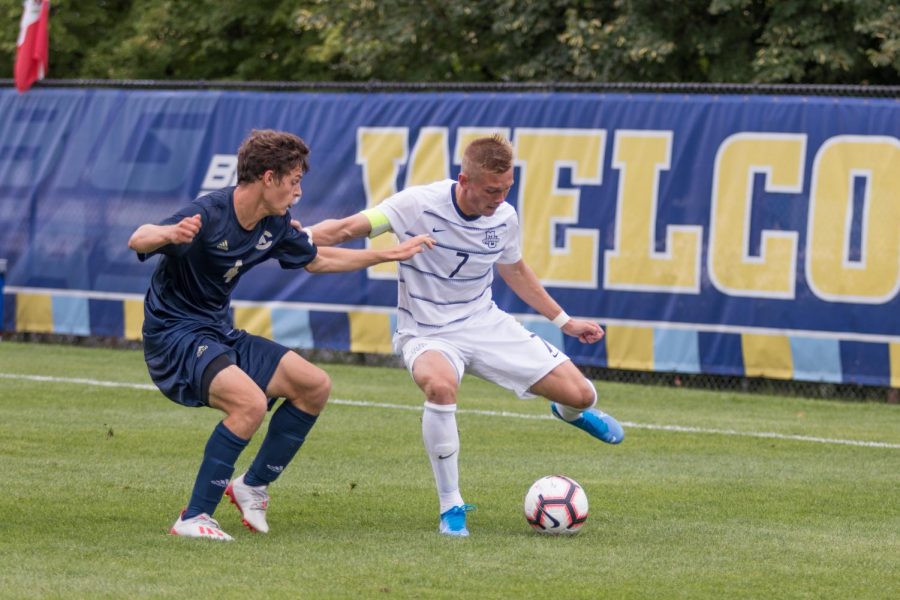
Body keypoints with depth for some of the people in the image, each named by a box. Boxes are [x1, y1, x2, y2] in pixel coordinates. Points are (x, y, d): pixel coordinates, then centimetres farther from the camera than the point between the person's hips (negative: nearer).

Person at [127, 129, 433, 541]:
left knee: (314, 385, 3)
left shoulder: (275, 226, 2)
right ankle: (193, 519, -22)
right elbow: (138, 241, -37)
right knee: (251, 401, -31)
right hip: (173, 334, -9)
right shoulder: (208, 216, -23)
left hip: (218, 333, 9)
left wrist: (387, 255, 21)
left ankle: (253, 485, 16)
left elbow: (316, 260, 22)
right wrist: (168, 234, -60)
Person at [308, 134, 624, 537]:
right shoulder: (419, 205, -22)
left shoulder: (504, 218, -5)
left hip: (485, 323, 4)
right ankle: (451, 507, -24)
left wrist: (564, 321, 20)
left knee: (580, 394, -5)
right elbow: (347, 229, -25)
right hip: (428, 335, -4)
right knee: (440, 384, -42)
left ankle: (569, 412, 40)